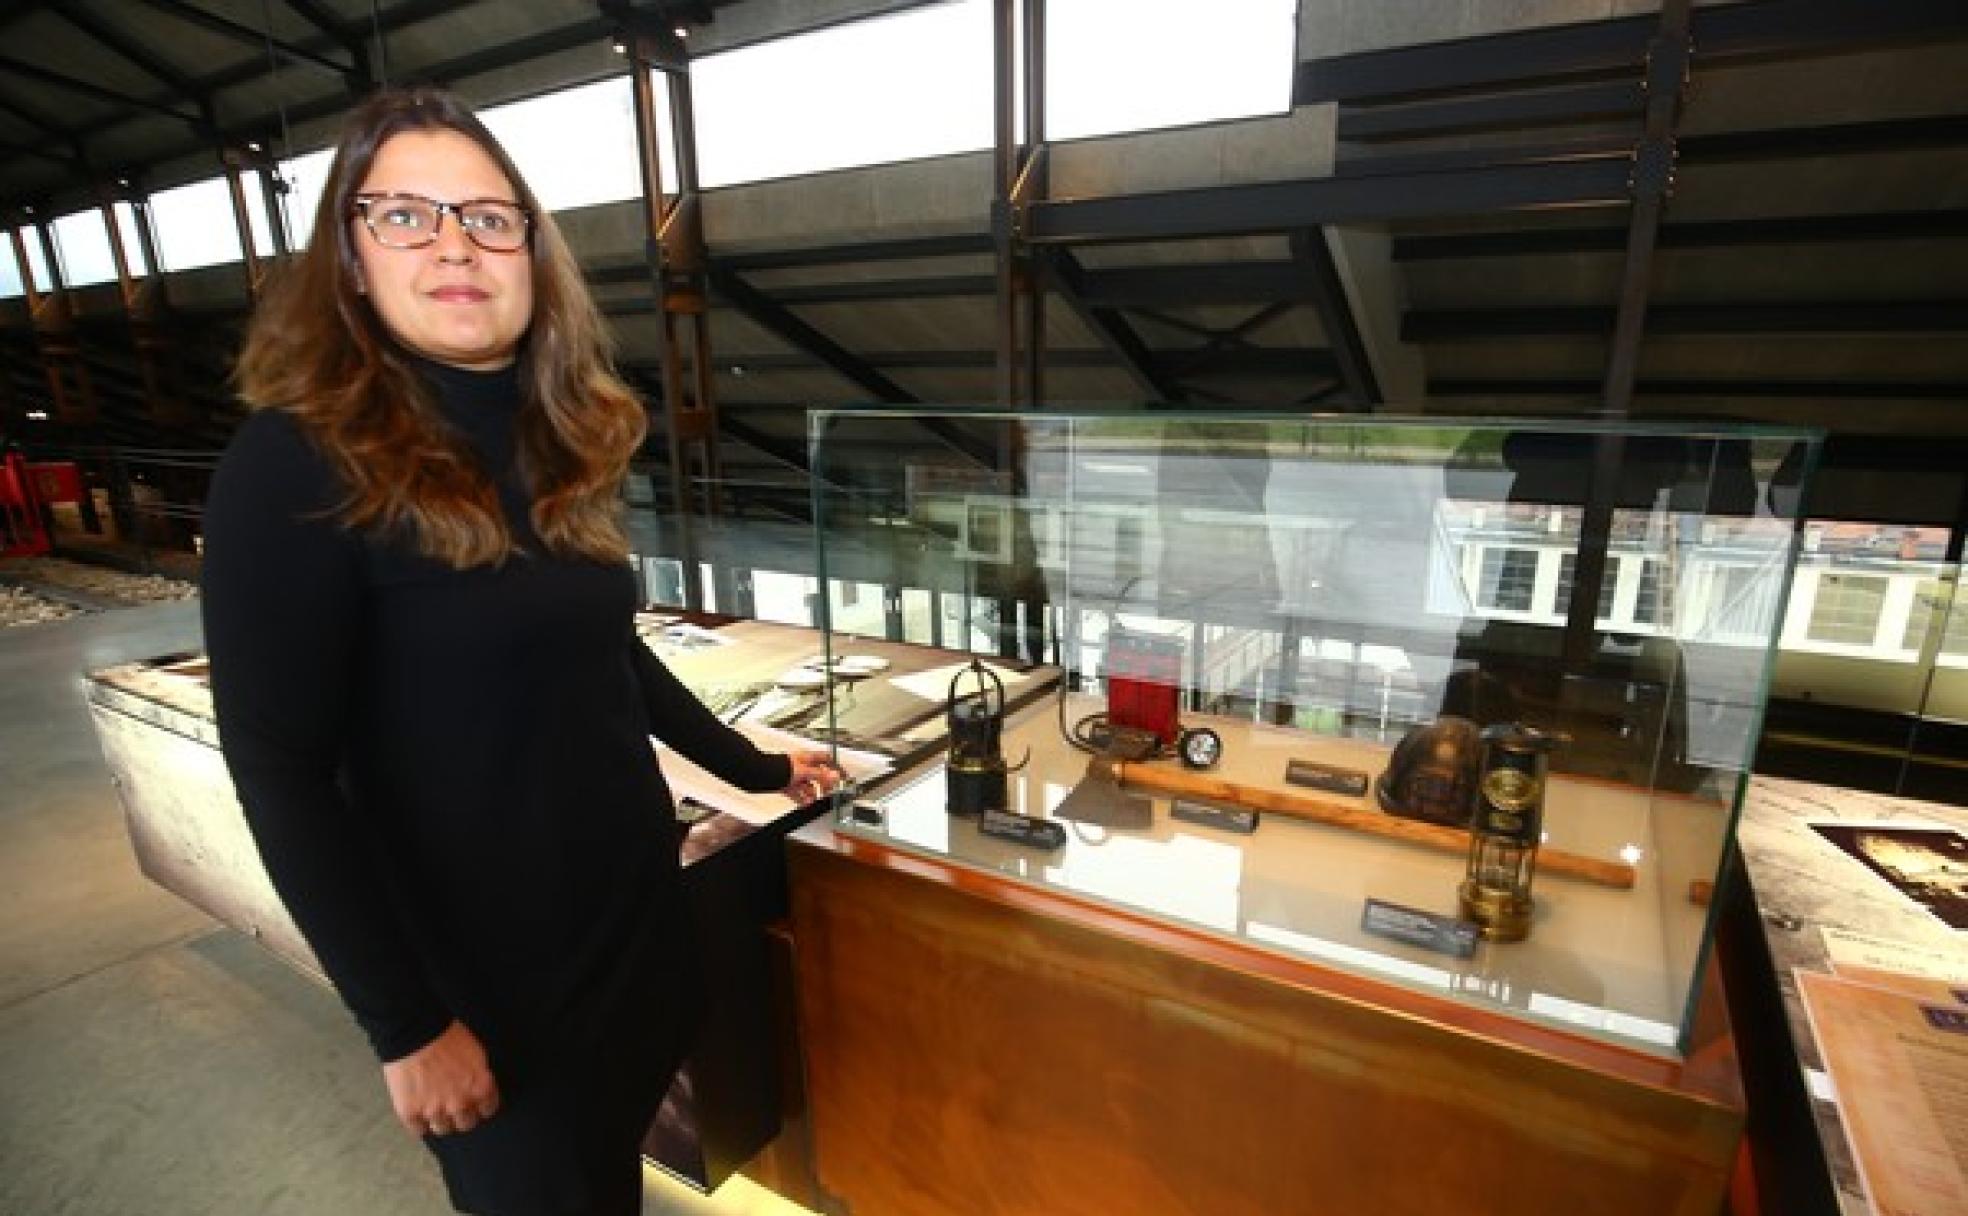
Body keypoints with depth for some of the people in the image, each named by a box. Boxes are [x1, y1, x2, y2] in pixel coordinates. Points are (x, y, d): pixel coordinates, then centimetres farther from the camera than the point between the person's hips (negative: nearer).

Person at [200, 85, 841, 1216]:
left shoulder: (560, 443, 2)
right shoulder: (296, 465, -17)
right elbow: (282, 775, -17)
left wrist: (759, 768, 14)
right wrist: (405, 1022, -15)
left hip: (638, 902, 5)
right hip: (483, 965, -5)